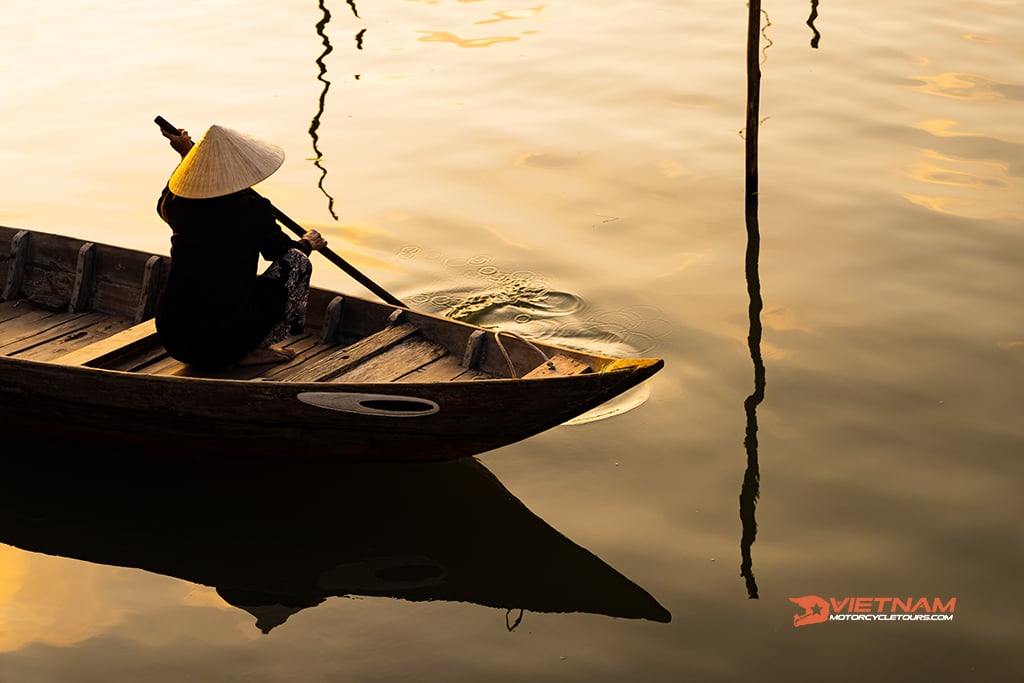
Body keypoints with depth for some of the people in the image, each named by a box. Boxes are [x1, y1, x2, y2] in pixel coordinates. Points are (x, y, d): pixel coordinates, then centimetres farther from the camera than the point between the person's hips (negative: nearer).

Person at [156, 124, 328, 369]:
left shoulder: (178, 207, 3)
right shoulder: (252, 208, -8)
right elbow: (278, 249, 13)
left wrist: (187, 155, 42)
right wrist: (308, 243, 35)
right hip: (225, 344, -6)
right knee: (296, 261, 7)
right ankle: (250, 352, 7)